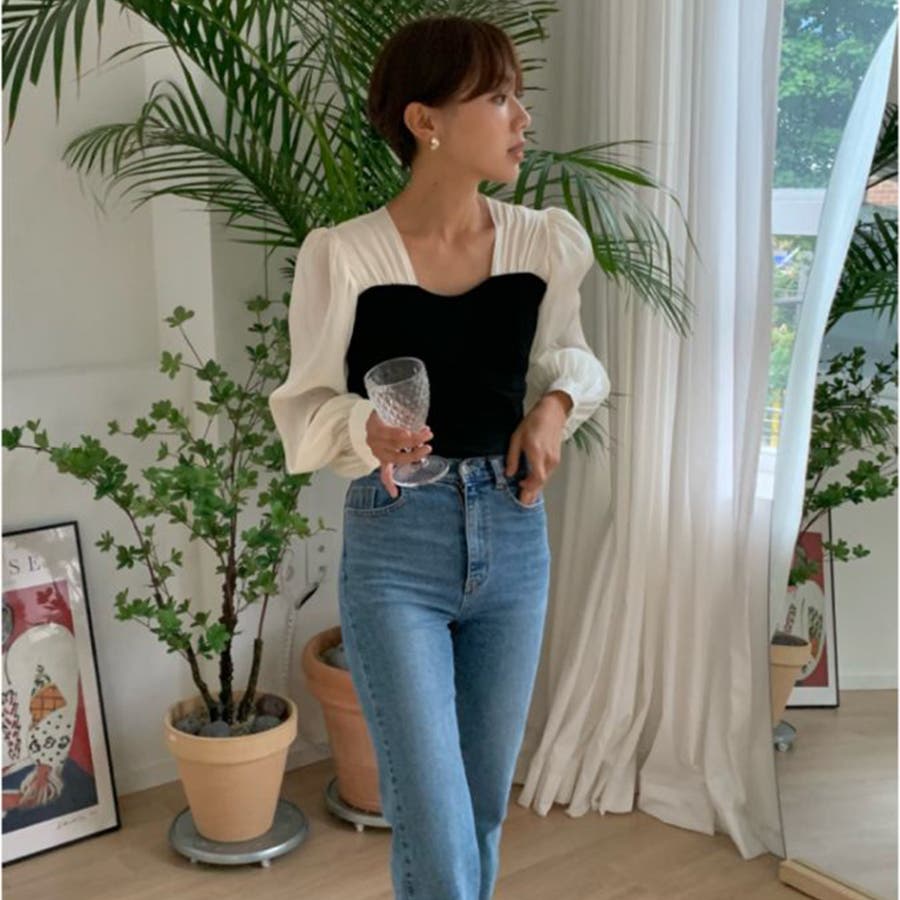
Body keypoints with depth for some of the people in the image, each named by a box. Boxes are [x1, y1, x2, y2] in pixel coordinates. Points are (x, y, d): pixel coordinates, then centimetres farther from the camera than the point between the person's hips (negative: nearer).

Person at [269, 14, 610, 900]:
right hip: (394, 553, -4)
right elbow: (304, 406, -3)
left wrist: (556, 404, -7)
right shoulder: (342, 256, -13)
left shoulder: (545, 242, -2)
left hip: (513, 541, 4)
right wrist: (367, 431, -24)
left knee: (485, 807, 19)